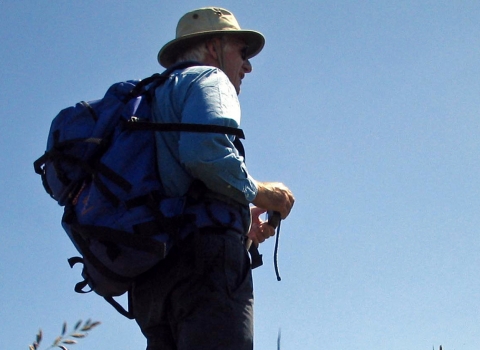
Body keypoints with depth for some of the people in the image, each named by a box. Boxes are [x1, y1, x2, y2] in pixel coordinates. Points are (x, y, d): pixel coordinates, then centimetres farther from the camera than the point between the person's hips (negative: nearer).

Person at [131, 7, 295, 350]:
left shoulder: (159, 94, 34)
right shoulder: (206, 78, 9)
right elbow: (205, 150, -15)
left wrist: (242, 223, 22)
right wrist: (256, 191, 0)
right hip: (204, 258, -9)